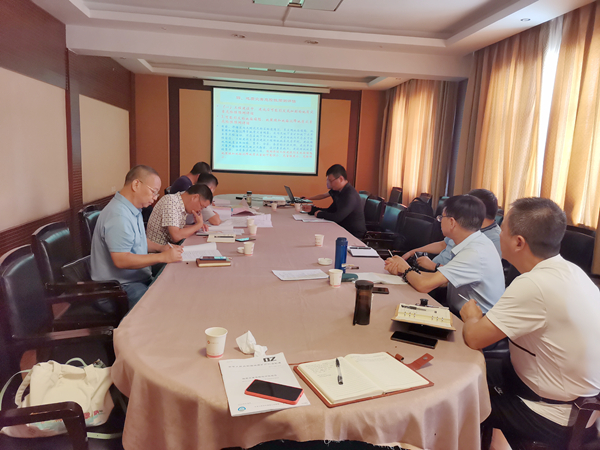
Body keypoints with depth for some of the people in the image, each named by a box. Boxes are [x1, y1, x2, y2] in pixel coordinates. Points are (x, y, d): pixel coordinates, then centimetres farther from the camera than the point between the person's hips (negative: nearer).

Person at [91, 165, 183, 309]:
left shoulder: (133, 209, 12)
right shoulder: (118, 216, -21)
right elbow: (121, 260, -27)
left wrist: (160, 248, 7)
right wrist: (162, 257, -23)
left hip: (139, 279, 10)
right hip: (122, 286, -10)